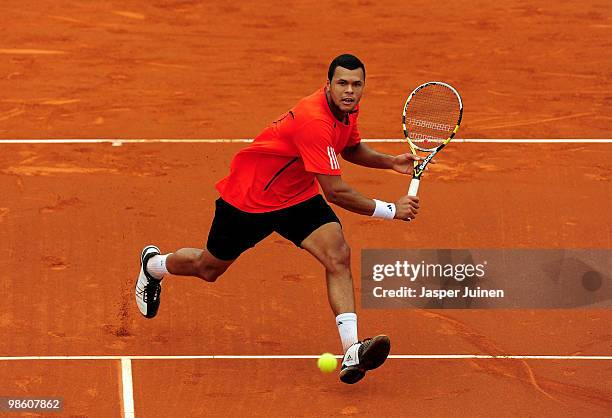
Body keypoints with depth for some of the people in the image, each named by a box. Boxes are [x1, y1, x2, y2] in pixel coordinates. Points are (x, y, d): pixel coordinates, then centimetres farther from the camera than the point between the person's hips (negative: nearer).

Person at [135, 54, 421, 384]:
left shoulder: (347, 109, -7)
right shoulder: (314, 121, -36)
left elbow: (350, 148, 18)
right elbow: (336, 192, -36)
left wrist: (389, 161, 0)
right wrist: (391, 210, -29)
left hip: (298, 197, 7)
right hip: (249, 198, -7)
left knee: (338, 256, -20)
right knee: (208, 269, 16)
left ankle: (351, 352, -29)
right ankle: (153, 264, 51)